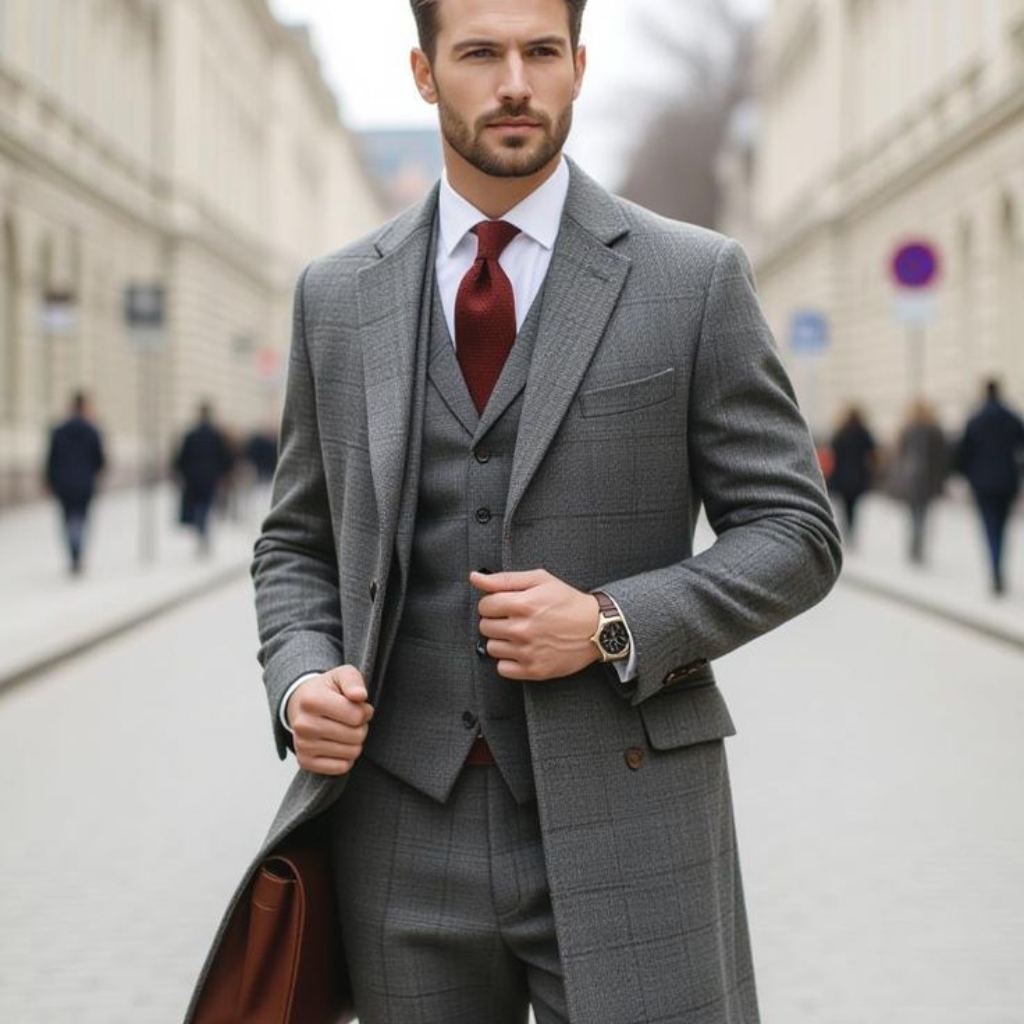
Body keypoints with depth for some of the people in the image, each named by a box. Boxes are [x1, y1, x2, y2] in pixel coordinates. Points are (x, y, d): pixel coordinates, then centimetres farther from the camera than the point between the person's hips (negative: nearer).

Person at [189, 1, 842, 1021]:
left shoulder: (695, 278, 0)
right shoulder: (337, 295, 8)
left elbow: (793, 534, 1)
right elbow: (298, 545, 15)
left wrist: (612, 627, -14)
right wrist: (302, 679, -5)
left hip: (622, 826, -2)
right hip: (404, 832, 3)